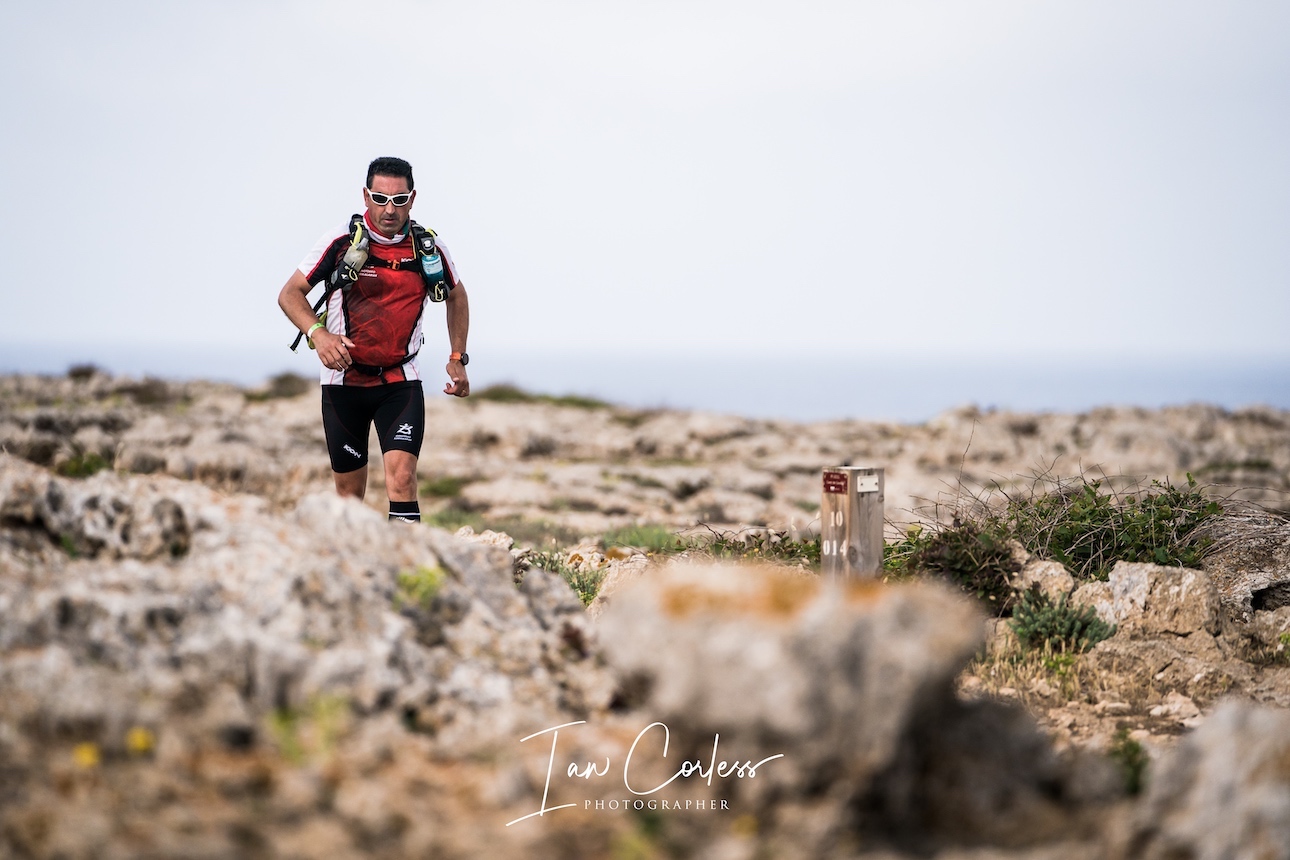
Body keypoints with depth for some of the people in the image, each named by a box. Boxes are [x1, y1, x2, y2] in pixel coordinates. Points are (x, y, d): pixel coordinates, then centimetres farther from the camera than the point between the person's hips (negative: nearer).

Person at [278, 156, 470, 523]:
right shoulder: (341, 241, -10)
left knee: (401, 475, -18)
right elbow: (290, 294, -4)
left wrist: (457, 359, 9)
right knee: (349, 490, 7)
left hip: (401, 381, 0)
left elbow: (456, 296, 16)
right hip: (344, 377, 0)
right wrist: (318, 334, -23)